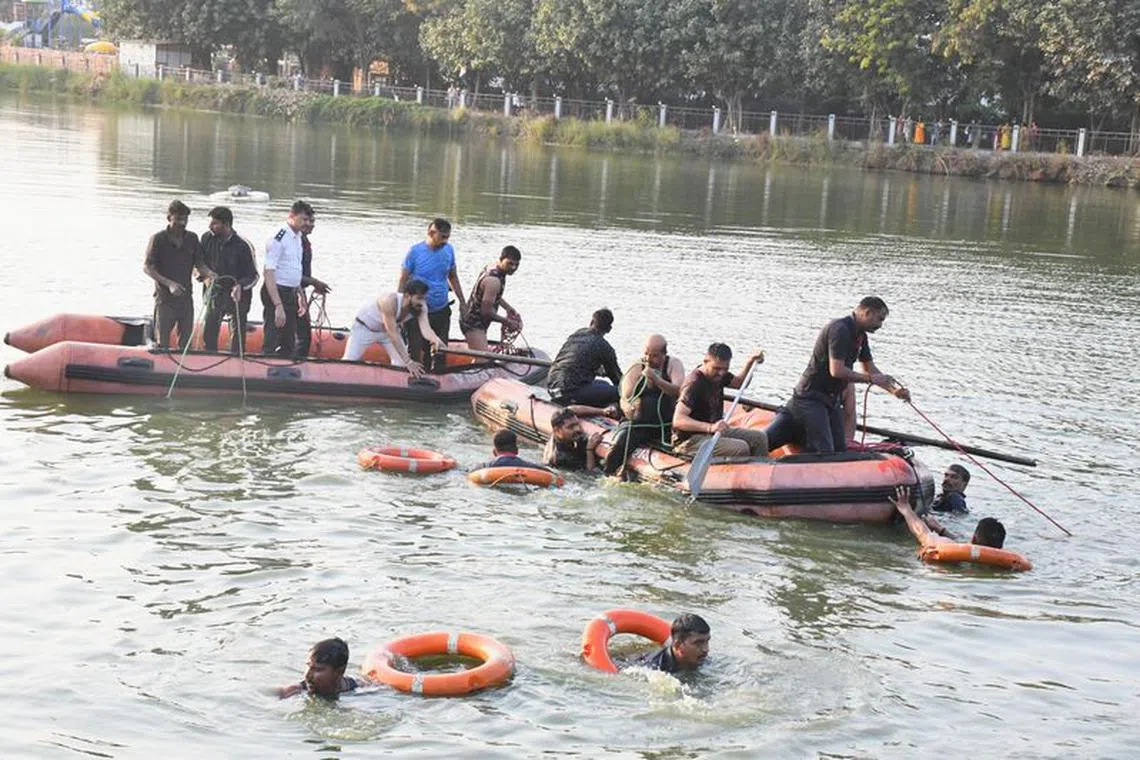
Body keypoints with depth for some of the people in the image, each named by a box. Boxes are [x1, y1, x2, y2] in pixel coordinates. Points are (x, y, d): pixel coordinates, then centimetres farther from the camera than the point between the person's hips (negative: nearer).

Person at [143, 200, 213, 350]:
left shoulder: (192, 239, 6)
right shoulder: (158, 239, -7)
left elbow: (199, 263, 9)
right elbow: (147, 267, -8)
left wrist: (208, 273, -15)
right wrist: (168, 283, -19)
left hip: (186, 297, 4)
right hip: (164, 298, -4)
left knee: (186, 342, 10)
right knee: (162, 344, 0)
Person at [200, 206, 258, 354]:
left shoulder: (243, 246, -17)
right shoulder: (207, 238, -5)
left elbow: (253, 276, -12)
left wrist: (240, 286, -30)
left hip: (238, 293, -4)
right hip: (215, 291, 4)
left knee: (238, 333, 2)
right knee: (208, 333, 3)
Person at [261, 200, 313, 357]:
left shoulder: (298, 237, 12)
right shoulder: (279, 239, -17)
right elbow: (269, 274, -22)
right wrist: (278, 306, -27)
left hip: (291, 293, 9)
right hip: (276, 292, -9)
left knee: (289, 345, 15)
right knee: (271, 344, -7)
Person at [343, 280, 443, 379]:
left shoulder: (421, 309, -25)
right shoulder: (390, 301, -42)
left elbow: (425, 328, -38)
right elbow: (392, 334, -43)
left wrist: (436, 339, -63)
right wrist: (408, 362, -46)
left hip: (388, 330, 5)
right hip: (364, 327, -5)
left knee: (401, 363, -8)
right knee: (348, 363, -5)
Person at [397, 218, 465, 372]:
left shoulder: (448, 250, 1)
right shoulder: (415, 251, -11)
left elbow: (453, 277, 14)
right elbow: (403, 281, -8)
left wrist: (462, 302, 12)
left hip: (442, 312, 4)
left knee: (441, 352, 10)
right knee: (416, 352, -2)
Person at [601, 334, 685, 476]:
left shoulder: (673, 364, 2)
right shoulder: (636, 368, 3)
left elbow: (679, 391, -15)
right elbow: (624, 399, -3)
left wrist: (656, 379, -30)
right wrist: (628, 407, -28)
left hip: (667, 425, 0)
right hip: (638, 424, 0)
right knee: (618, 446, -25)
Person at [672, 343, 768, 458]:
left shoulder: (717, 374, 5)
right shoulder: (694, 383, -23)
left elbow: (739, 382, 27)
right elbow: (678, 421, -32)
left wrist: (750, 362, 9)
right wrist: (710, 427, -44)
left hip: (715, 431, 10)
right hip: (691, 441, -10)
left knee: (759, 438, 2)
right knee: (740, 448, -27)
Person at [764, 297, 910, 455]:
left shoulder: (860, 335, 11)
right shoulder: (839, 330, -20)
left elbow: (870, 369, 18)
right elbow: (837, 371, -27)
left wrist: (894, 389, 6)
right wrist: (870, 379, -17)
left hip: (832, 399, 10)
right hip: (810, 398, -10)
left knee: (840, 451, 6)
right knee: (824, 452, -15)